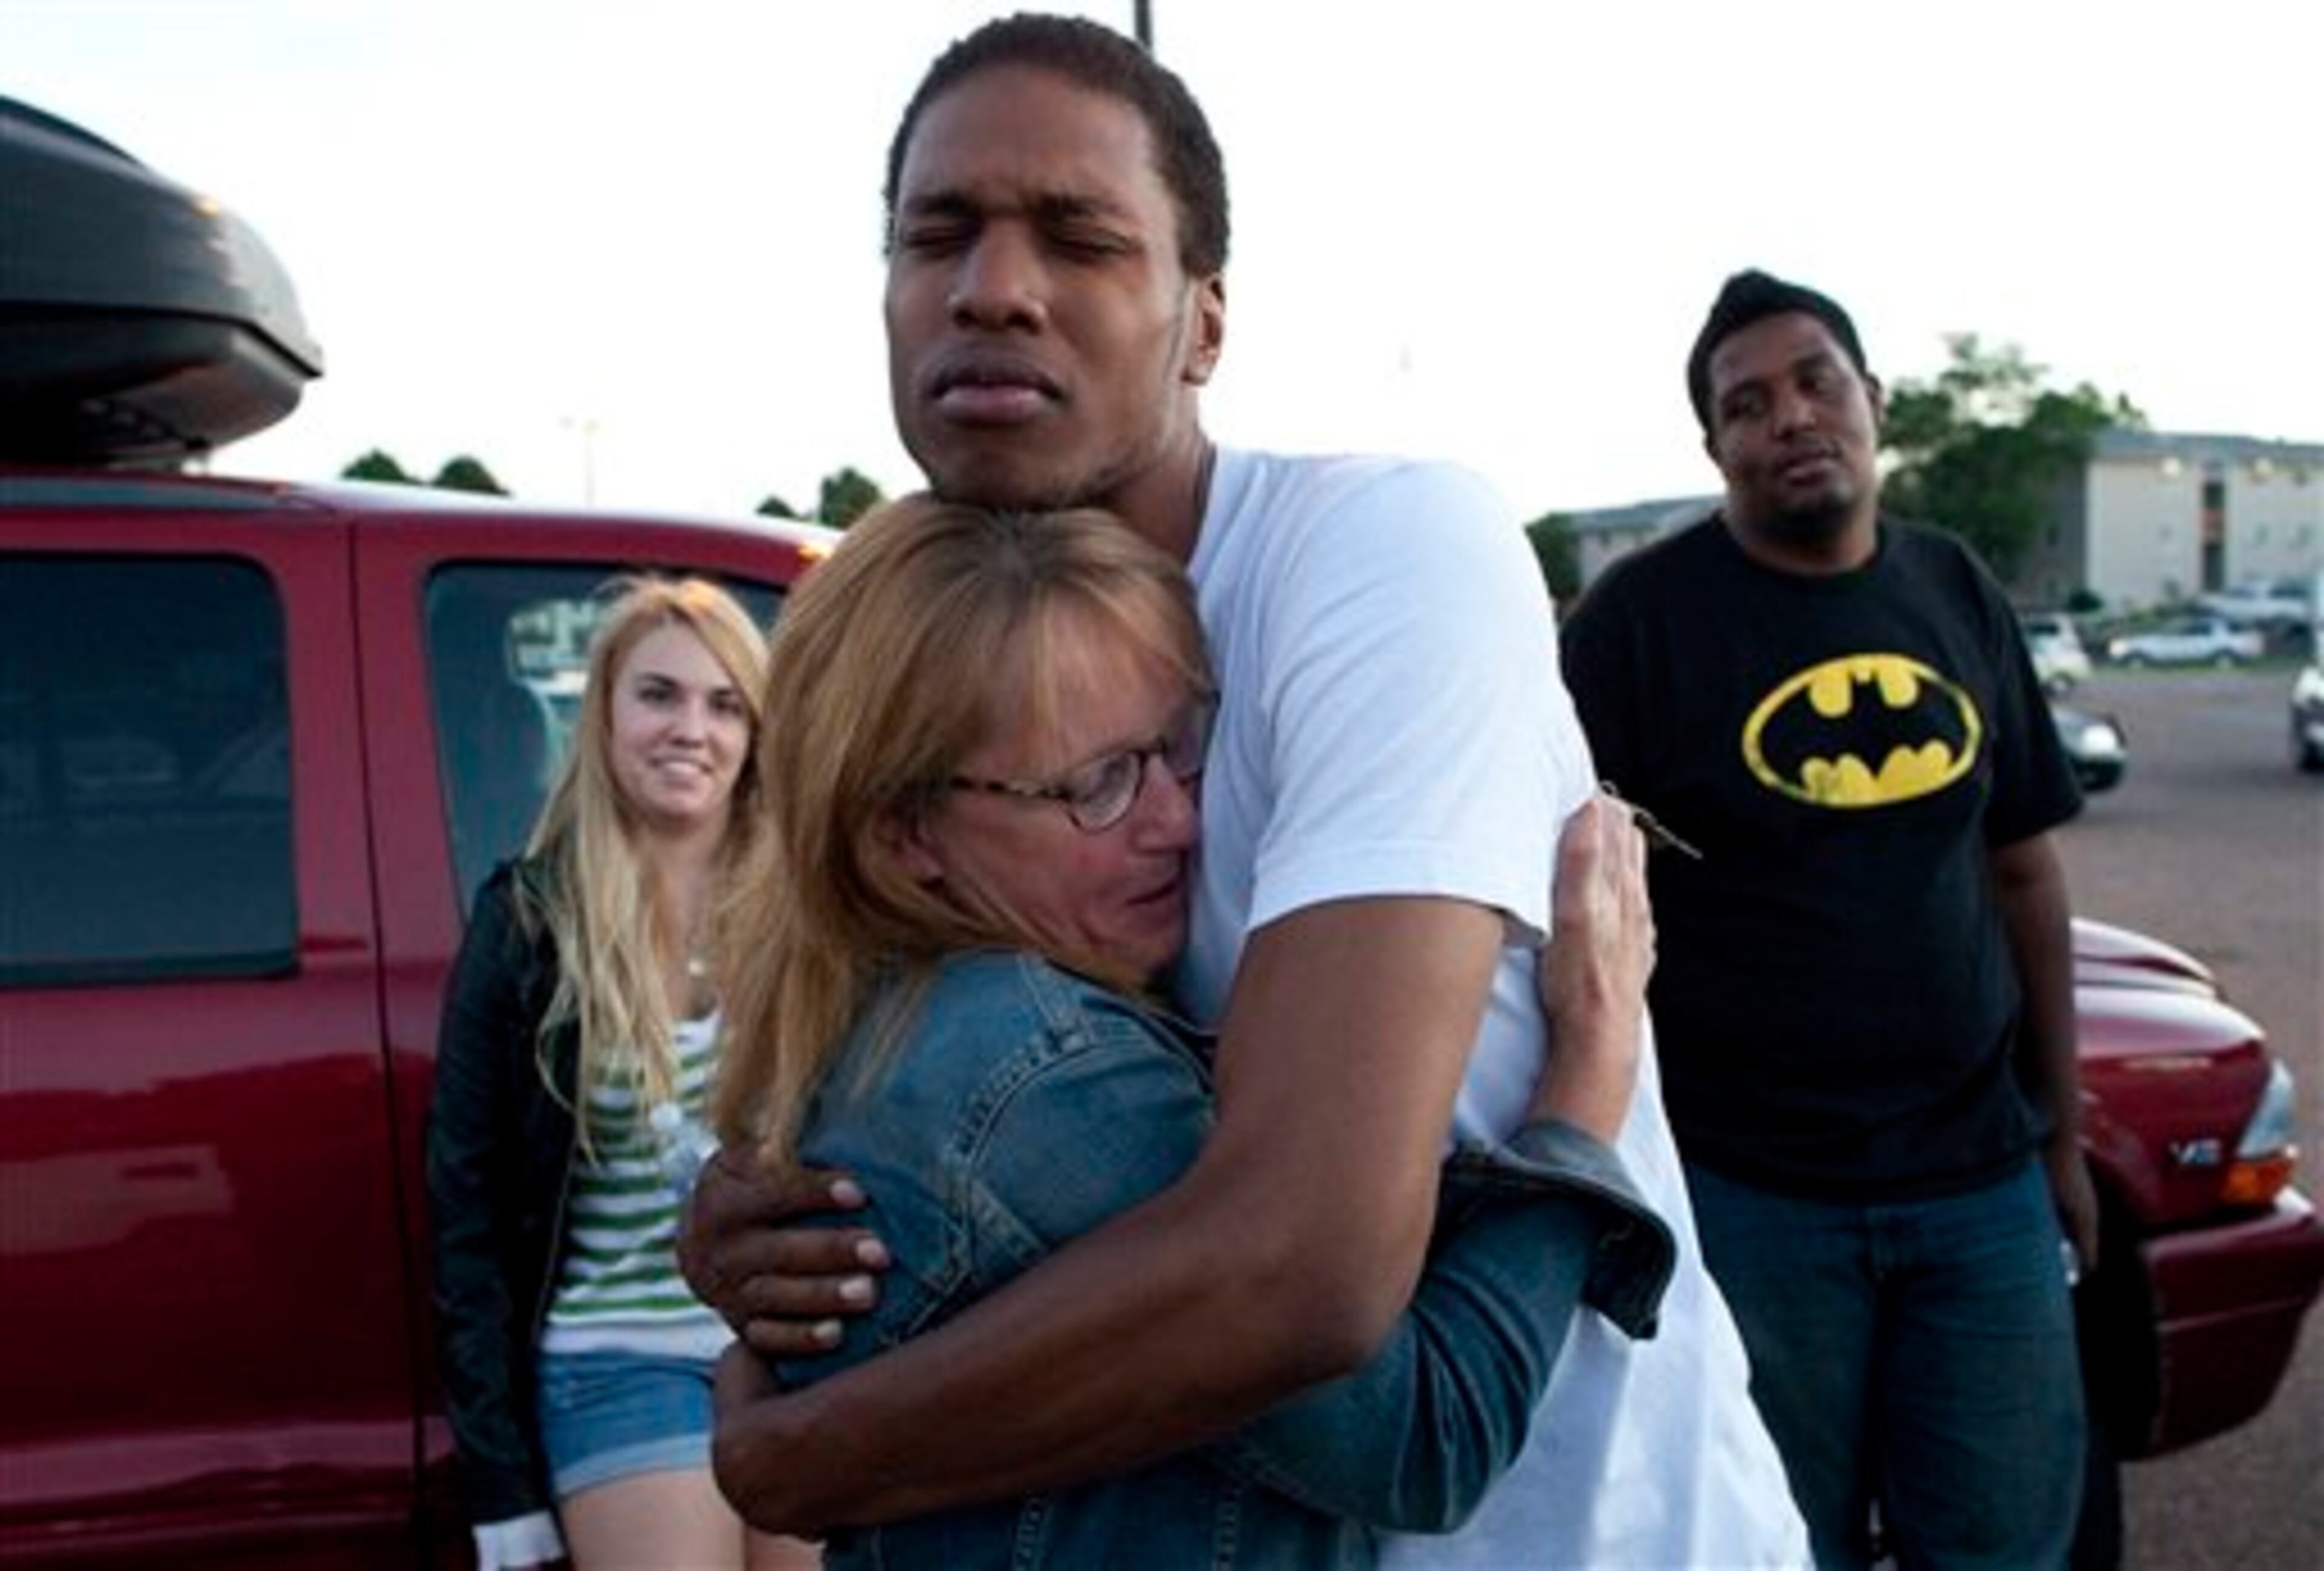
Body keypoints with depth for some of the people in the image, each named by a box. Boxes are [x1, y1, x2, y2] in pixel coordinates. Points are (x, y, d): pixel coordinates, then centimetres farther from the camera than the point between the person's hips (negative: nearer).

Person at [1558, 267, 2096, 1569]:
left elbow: (2025, 873, 11)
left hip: (1983, 1181, 4)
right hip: (1746, 1193, -4)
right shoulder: (1642, 615, -9)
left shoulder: (1959, 592, 6)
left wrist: (2064, 1131, 13)